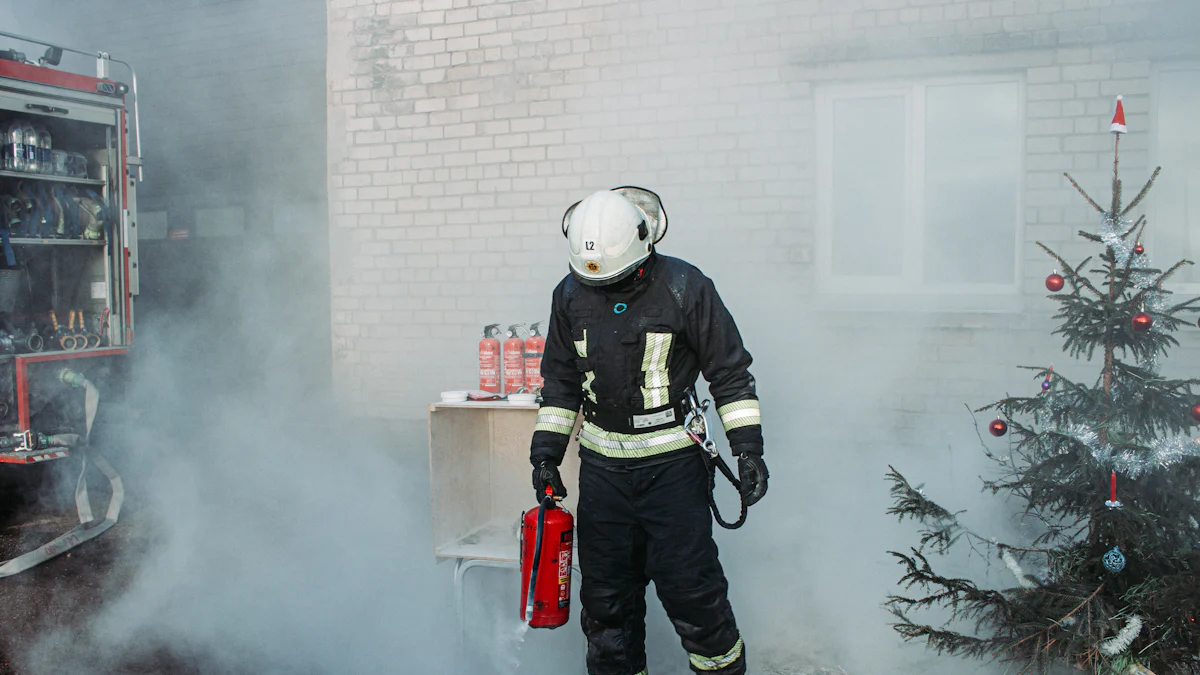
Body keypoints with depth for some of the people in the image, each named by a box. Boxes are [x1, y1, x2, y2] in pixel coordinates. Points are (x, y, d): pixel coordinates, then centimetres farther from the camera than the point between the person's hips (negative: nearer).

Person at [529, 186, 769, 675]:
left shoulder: (685, 287, -9)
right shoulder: (570, 295, 2)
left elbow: (730, 372, -3)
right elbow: (560, 381, 12)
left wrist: (747, 447, -7)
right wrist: (546, 452, 7)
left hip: (673, 464, -3)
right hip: (602, 465, 4)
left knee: (688, 585, -2)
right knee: (605, 591, 10)